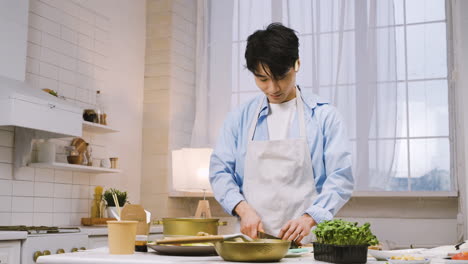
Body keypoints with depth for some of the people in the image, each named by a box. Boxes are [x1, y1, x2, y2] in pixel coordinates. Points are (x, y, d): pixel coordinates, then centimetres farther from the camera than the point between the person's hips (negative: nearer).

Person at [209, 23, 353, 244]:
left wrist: (309, 218, -15)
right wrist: (243, 209, -7)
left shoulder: (324, 116, 4)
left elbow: (340, 177, -1)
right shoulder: (239, 118, 11)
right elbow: (220, 171, 10)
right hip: (253, 237, 2)